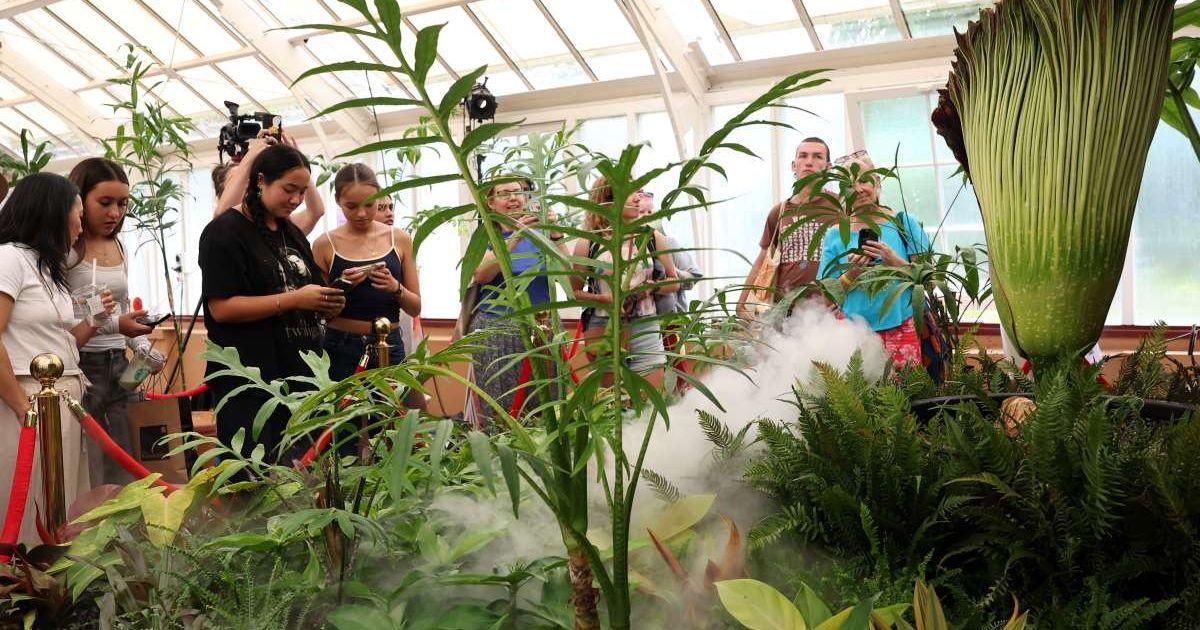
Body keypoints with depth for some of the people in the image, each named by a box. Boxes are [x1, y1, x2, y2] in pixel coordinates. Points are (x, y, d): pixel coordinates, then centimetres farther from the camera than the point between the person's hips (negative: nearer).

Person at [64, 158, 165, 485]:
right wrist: (113, 325, -22)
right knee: (89, 475, -4)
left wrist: (145, 348, 9)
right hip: (81, 365, -7)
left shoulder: (119, 248, 14)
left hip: (118, 365, 7)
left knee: (122, 467, 11)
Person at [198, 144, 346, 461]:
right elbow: (221, 308, -16)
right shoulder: (225, 232, -7)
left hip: (300, 374, 7)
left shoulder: (291, 233, 17)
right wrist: (294, 299, -21)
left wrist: (327, 304, 1)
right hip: (249, 384, -7)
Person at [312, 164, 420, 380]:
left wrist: (396, 288, -13)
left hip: (389, 347, 1)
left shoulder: (400, 239, 4)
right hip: (341, 348, -1)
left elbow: (415, 308, 7)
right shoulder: (325, 244, 0)